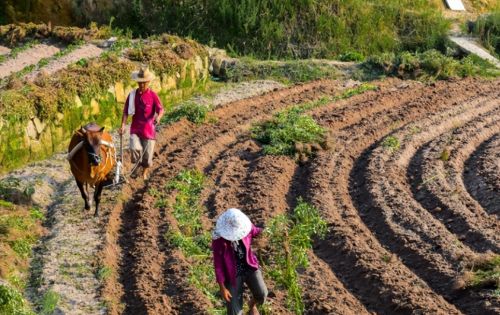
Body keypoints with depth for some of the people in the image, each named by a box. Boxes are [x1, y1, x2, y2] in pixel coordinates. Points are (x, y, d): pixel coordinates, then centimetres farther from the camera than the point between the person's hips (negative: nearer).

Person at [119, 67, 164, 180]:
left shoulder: (153, 95, -5)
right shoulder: (132, 95, 1)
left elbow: (160, 109, -13)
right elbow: (126, 111, 3)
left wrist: (158, 117, -35)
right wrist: (123, 125, -9)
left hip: (148, 129, -1)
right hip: (135, 129, 1)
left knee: (147, 153, 6)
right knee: (134, 148, -23)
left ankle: (145, 172, 32)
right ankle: (137, 164, 8)